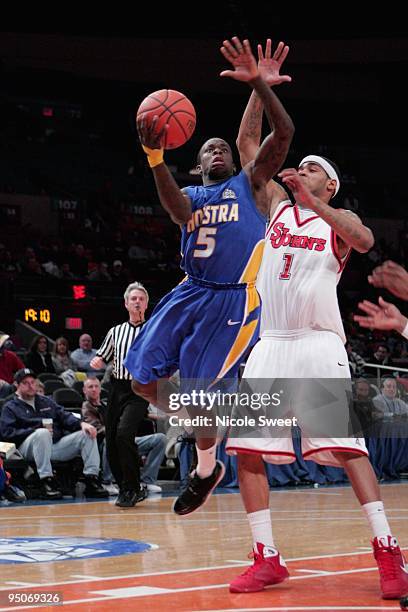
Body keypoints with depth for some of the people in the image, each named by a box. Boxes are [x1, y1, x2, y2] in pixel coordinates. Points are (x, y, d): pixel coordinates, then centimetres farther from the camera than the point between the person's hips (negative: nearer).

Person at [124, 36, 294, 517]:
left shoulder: (250, 183, 10)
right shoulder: (189, 195, 15)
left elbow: (284, 133, -6)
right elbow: (178, 211, -13)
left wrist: (257, 82, -16)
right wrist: (154, 156, -29)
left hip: (234, 300, -5)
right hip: (191, 293, 5)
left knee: (198, 392, -10)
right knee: (143, 379, 0)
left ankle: (206, 471, 14)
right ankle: (201, 426, 24)